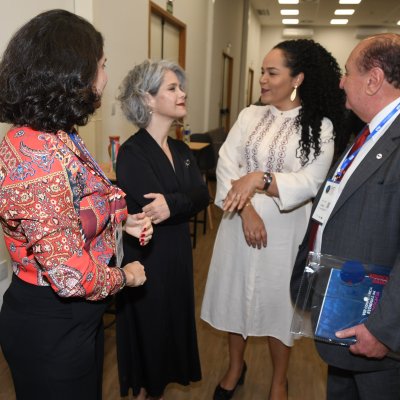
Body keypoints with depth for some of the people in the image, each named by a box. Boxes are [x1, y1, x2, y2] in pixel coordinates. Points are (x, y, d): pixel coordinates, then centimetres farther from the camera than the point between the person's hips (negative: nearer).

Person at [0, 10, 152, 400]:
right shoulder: (39, 157, -30)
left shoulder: (56, 138, 0)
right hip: (51, 325, -9)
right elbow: (72, 277, -31)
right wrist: (124, 276, -12)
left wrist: (120, 221, 2)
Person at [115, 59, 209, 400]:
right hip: (147, 257, -7)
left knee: (174, 321, 21)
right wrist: (185, 202, -19)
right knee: (149, 328, 11)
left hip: (178, 252, 7)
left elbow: (202, 195, -8)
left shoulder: (181, 149, 6)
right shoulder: (132, 152, -17)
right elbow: (149, 209, -27)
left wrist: (173, 204, -24)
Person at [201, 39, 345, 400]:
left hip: (285, 229, -3)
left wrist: (260, 178, -30)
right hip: (240, 223, 3)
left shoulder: (319, 126, -6)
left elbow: (310, 182, -16)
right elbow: (226, 164, -5)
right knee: (236, 294, 14)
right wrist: (246, 209, -18)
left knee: (277, 301, 10)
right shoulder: (250, 115, 3)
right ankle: (236, 367, 41)